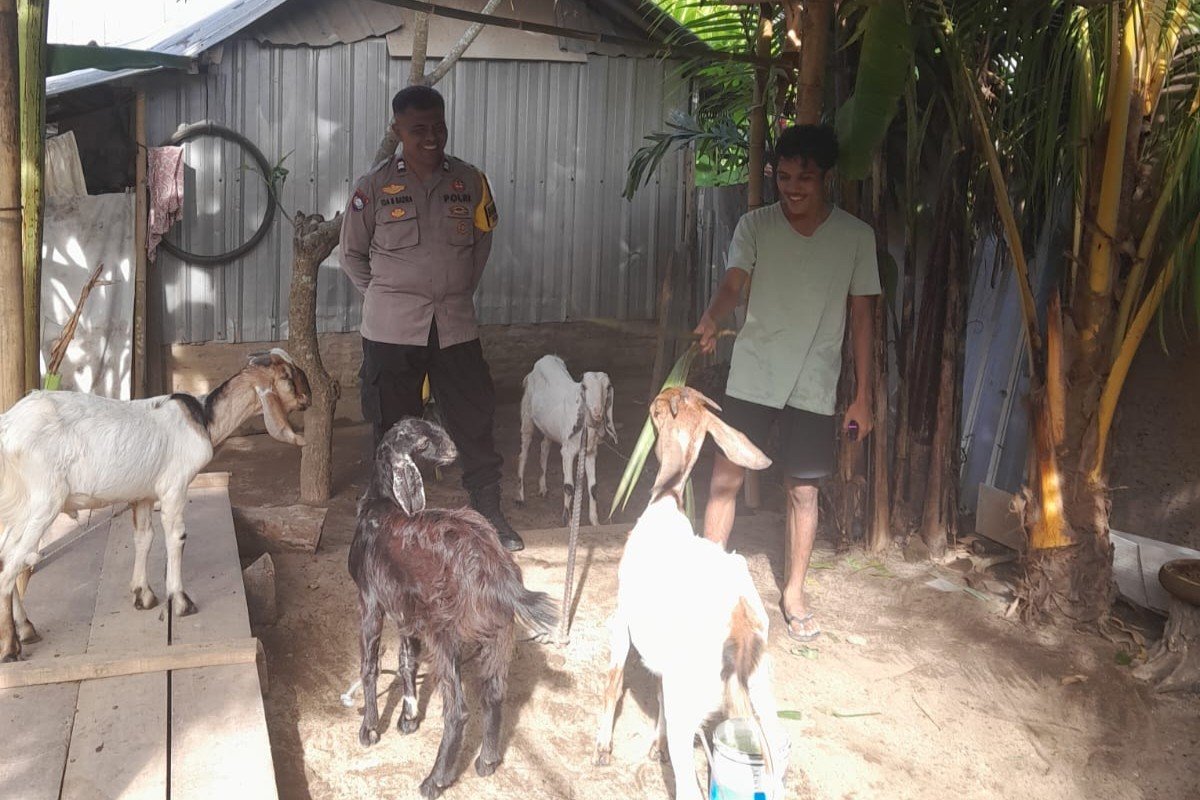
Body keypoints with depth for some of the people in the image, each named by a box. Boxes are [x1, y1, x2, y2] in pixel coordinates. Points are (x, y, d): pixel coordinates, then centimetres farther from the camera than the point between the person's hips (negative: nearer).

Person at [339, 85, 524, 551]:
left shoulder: (469, 182, 3)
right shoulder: (375, 187, -3)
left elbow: (482, 240, 15)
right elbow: (352, 254, 6)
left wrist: (459, 291, 10)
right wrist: (384, 299, 3)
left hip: (455, 325, 2)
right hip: (391, 331, -2)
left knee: (474, 419, 6)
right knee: (392, 428, 8)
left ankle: (489, 511, 20)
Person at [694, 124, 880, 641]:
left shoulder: (856, 237, -1)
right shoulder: (755, 226, -1)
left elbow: (862, 316, 3)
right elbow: (733, 282, -14)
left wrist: (863, 395, 2)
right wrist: (711, 319, -38)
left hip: (814, 386, 0)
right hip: (751, 377, 0)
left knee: (804, 491, 7)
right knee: (726, 478, 0)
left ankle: (794, 594, 25)